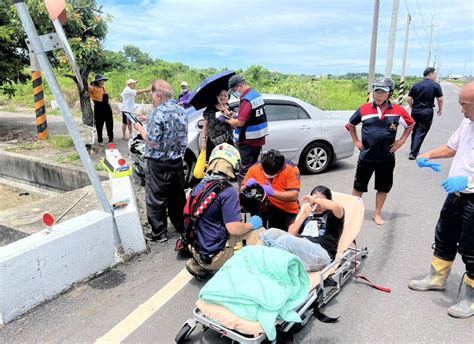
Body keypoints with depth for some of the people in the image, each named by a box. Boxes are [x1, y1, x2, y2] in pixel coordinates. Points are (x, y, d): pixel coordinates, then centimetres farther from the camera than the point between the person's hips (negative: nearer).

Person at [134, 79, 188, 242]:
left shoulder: (158, 112, -19)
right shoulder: (181, 110, 5)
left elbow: (153, 142, -21)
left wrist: (140, 128, -4)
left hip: (159, 163, -7)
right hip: (177, 160, 7)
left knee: (156, 199, 6)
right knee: (177, 195, 19)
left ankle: (159, 233, 14)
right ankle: (180, 225, 33)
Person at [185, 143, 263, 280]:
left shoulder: (198, 187, 3)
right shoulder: (228, 191, -19)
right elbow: (234, 229, -23)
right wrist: (252, 224, -4)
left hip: (198, 252, 7)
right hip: (216, 256, -7)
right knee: (261, 233, 0)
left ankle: (199, 266, 18)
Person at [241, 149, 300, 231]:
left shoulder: (291, 169, -17)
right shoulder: (254, 168, -13)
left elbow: (294, 196, -24)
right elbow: (241, 191, -5)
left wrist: (273, 192, -38)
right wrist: (247, 186, -29)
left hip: (288, 211, -1)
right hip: (264, 208, 2)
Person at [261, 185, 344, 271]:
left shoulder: (332, 215, 14)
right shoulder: (309, 214, 27)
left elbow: (336, 206, -14)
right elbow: (291, 233, 16)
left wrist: (314, 199, -6)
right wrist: (304, 215, 5)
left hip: (321, 254, -5)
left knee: (286, 239, -34)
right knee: (270, 233, -20)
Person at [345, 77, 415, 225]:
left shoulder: (398, 111, -4)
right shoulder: (364, 109, -6)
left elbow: (411, 124, 13)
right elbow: (350, 125, 10)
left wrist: (401, 140, 3)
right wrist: (356, 141, 4)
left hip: (386, 158, 1)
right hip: (366, 156, -1)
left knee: (383, 187, 12)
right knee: (359, 185, 10)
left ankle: (377, 214, 29)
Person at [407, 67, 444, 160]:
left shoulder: (416, 85, 6)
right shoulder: (435, 85, -5)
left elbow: (409, 98, 5)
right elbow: (440, 99, -6)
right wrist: (440, 109, 10)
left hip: (415, 111, 4)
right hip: (427, 112, -4)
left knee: (414, 131, 18)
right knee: (421, 133, -2)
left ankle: (413, 150, 28)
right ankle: (413, 153, -6)